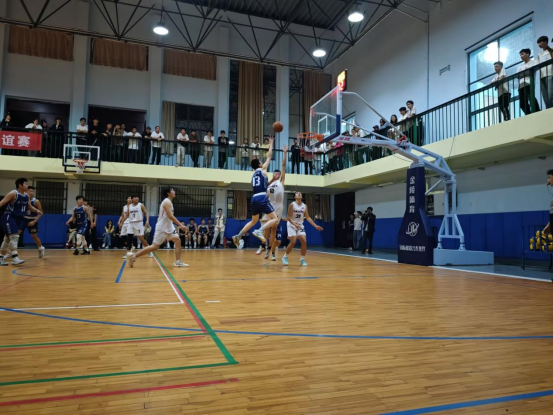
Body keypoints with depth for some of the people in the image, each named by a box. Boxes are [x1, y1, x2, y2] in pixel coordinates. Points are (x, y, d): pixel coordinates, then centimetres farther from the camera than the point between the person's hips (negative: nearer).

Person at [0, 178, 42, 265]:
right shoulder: (13, 194, -13)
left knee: (8, 238, 13)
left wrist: (37, 211, 5)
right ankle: (15, 258, -20)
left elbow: (29, 206, 23)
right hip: (9, 217, -8)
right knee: (14, 237, -18)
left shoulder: (26, 196, 9)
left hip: (18, 218, 8)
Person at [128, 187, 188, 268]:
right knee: (155, 246, -6)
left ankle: (178, 262, 2)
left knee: (177, 240, 2)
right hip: (162, 228, -10)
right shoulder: (167, 202, -16)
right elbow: (170, 216, -25)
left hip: (168, 227, 10)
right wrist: (180, 225, -24)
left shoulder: (168, 202, 14)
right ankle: (134, 256, 4)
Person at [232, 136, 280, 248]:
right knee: (275, 219, -8)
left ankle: (238, 235, 14)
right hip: (262, 198, -8)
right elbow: (269, 156, 9)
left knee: (253, 221, 23)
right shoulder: (262, 169, 4)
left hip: (254, 198, 8)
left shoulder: (254, 174, 21)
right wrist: (271, 143, 20)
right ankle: (259, 231, -29)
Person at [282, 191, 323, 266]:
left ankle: (302, 259, 4)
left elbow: (307, 217, 6)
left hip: (300, 225, 5)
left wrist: (315, 226, -1)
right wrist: (295, 224, -31)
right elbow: (289, 217, -14)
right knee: (293, 242, -15)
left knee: (304, 241, -9)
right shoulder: (292, 205, -11)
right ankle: (285, 257, 5)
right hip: (291, 225, -5)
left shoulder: (304, 206, 3)